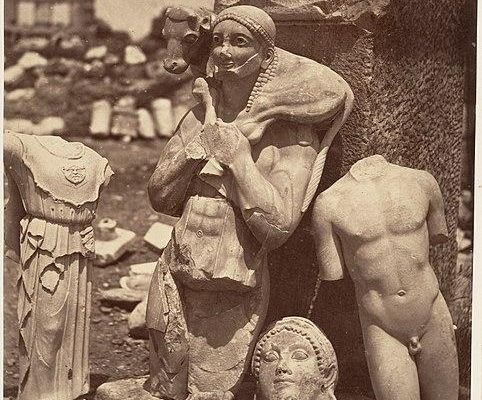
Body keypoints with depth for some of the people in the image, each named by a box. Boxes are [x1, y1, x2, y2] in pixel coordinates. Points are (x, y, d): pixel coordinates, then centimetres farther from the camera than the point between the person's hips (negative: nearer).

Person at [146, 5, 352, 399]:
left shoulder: (290, 133, -11)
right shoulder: (200, 116, 4)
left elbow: (279, 224, -21)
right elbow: (161, 197, 2)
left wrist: (231, 146, -19)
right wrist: (204, 139, -11)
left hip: (233, 297, -5)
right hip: (175, 283, 5)